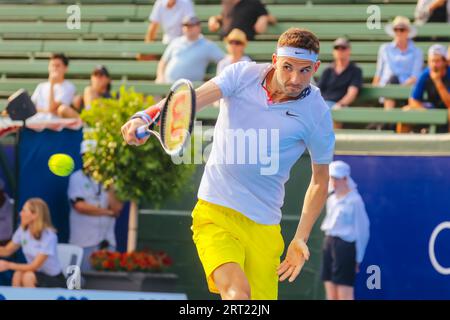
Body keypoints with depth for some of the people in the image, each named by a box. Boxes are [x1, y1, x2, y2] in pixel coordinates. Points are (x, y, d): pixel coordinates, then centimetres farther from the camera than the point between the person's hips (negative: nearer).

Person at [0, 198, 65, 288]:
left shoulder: (49, 236, -24)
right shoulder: (23, 230, -4)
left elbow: (35, 266, -25)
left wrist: (8, 265, -29)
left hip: (55, 281, -5)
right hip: (37, 274, 5)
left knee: (28, 276, -33)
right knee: (18, 274, -26)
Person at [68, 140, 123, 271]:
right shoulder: (77, 178, 3)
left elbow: (117, 209, 1)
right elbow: (80, 206, -9)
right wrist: (106, 212, -3)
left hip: (107, 241, 3)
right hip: (84, 241, -3)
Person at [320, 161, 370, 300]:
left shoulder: (354, 200, -10)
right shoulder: (331, 199, 12)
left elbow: (361, 230, -10)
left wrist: (358, 257, -10)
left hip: (345, 246, -8)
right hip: (329, 243, 8)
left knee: (345, 296, -9)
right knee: (331, 296, 8)